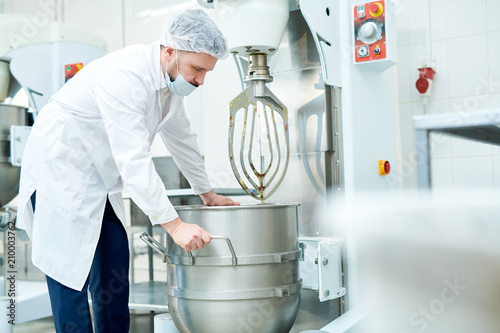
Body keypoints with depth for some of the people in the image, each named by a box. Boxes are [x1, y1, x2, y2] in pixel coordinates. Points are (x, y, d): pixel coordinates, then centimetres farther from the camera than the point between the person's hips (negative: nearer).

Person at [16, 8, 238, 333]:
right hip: (61, 171, -8)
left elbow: (182, 138, 13)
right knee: (71, 271, -6)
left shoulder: (171, 77, 0)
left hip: (99, 182, 8)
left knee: (114, 272, 7)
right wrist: (174, 224, -33)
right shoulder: (125, 75, -28)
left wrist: (208, 193, 20)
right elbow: (133, 159, -34)